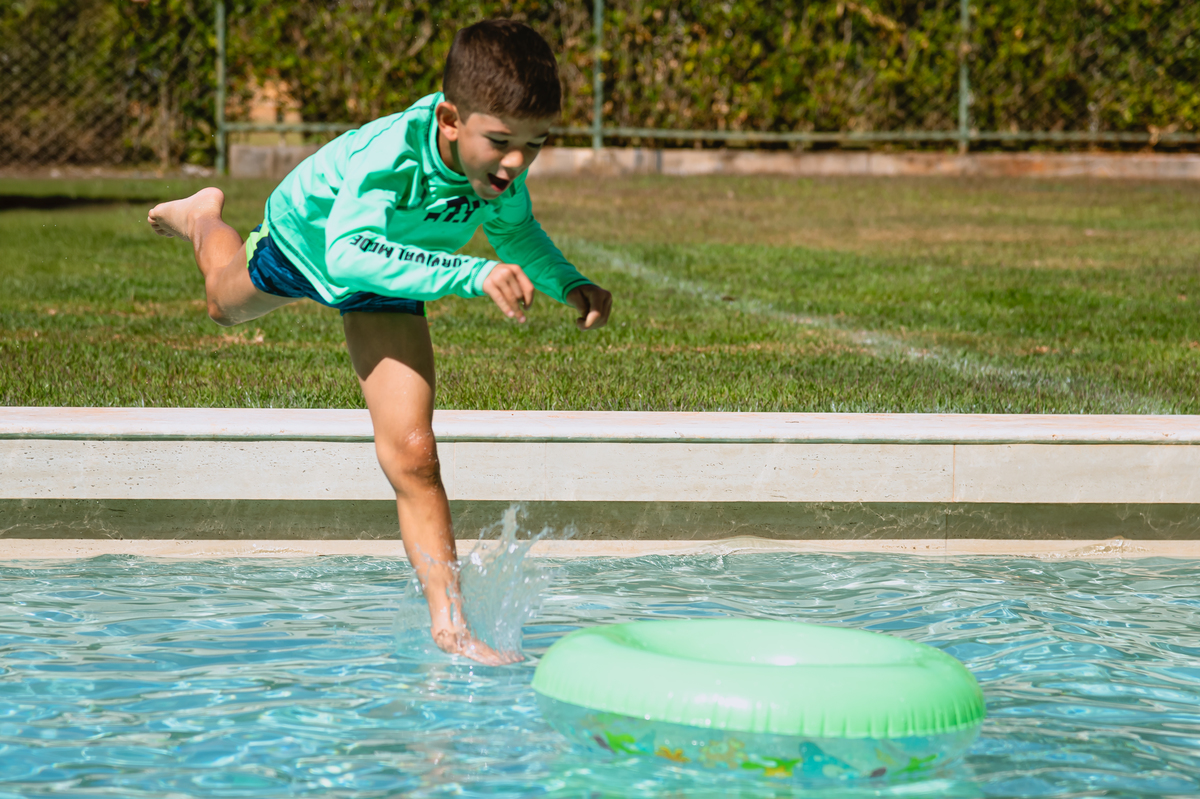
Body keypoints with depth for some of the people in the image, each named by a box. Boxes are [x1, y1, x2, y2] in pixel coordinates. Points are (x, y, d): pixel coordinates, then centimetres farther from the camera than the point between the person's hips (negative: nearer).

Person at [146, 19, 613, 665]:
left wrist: (569, 284, -26)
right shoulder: (390, 154, -49)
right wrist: (473, 274, -74)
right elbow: (348, 254, -64)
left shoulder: (501, 170, -31)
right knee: (228, 303, 35)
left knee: (411, 456, -13)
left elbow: (515, 231, -7)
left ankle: (448, 622, -6)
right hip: (307, 238, -2)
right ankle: (204, 219, 67)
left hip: (386, 284, 2)